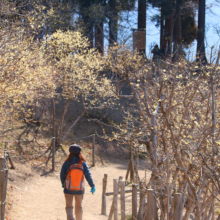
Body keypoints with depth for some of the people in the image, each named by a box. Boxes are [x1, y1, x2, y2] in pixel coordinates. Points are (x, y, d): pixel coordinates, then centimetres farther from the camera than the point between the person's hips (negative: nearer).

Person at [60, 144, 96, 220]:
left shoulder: (67, 163, -9)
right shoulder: (83, 163, -7)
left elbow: (62, 175, -2)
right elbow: (88, 175, -7)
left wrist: (63, 184, 16)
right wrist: (92, 186, 1)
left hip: (68, 189, -1)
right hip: (79, 190, 1)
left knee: (69, 206, 6)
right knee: (79, 206, 19)